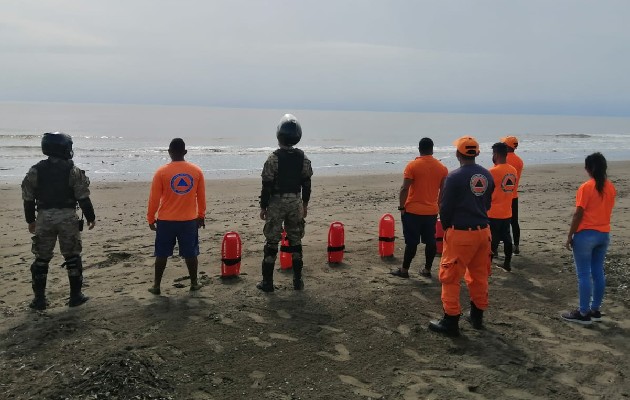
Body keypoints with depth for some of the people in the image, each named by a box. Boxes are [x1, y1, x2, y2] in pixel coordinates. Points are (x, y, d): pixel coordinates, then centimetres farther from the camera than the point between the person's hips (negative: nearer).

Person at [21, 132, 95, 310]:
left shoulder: (35, 171, 2)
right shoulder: (73, 170, -6)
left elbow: (28, 199, 7)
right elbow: (83, 198, -6)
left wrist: (30, 220, 18)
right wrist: (91, 218, 4)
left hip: (44, 217, 2)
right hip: (68, 217, -2)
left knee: (41, 259, 11)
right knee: (72, 258, 8)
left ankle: (39, 299, 14)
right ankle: (76, 296, 14)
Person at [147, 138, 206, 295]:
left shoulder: (161, 172, -9)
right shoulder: (196, 171, -2)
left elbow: (154, 198, -5)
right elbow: (201, 197, 4)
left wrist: (151, 218, 7)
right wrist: (201, 216, 16)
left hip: (166, 220, -1)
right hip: (189, 220, 1)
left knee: (162, 254, 10)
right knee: (190, 253, 11)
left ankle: (156, 285, 16)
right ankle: (194, 283, 20)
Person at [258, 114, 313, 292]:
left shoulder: (273, 158, -14)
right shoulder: (303, 157, 0)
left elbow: (267, 185, -12)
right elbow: (306, 183, 6)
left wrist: (263, 207, -3)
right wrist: (305, 204, 16)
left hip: (277, 202, -4)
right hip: (296, 202, 4)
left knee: (271, 242, 3)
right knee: (295, 241, 13)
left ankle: (267, 282, 7)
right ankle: (298, 281, 18)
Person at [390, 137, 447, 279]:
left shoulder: (412, 166, -10)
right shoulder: (442, 168, 3)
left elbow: (404, 189, -14)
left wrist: (401, 207, -5)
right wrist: (440, 207, 19)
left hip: (413, 210, -4)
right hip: (432, 211, 4)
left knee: (411, 241, 1)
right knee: (430, 241, 11)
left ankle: (404, 270, 10)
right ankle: (427, 270, 17)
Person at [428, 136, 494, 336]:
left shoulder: (455, 177, -14)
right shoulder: (487, 175, 5)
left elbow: (445, 207, -8)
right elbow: (487, 204, 14)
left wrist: (446, 227, 8)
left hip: (460, 233, -6)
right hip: (483, 231, 7)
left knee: (450, 277, 3)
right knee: (479, 275, 17)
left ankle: (451, 321, 7)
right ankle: (477, 316, 30)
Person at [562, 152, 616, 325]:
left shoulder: (586, 187, -15)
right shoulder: (611, 187, 5)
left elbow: (578, 215, -15)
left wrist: (570, 236, -7)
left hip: (586, 234, -7)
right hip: (604, 234, 7)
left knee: (584, 274, -1)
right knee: (598, 272, 13)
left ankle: (583, 313, 4)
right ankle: (595, 310, 20)